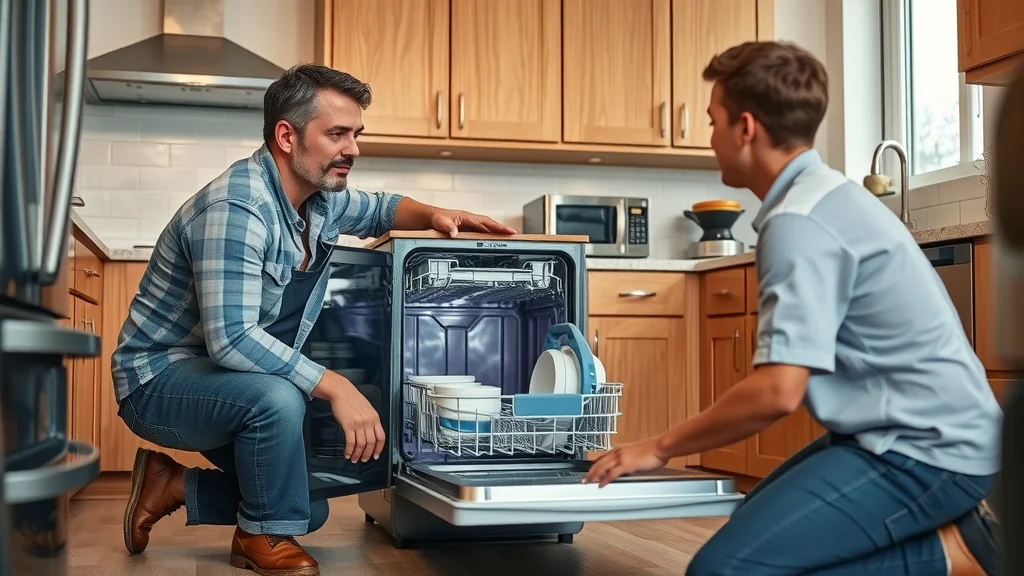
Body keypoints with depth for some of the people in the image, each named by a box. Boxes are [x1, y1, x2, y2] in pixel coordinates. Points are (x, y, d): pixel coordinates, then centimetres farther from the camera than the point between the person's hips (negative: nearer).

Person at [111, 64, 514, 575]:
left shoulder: (321, 197, -2)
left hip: (230, 379, 9)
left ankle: (172, 487, 17)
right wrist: (334, 386, -36)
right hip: (160, 379, -9)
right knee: (276, 397, -37)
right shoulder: (238, 206, -29)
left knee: (311, 504, 9)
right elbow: (231, 340, -35)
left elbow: (378, 209, 20)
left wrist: (433, 215, -1)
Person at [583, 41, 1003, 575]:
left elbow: (777, 391, -25)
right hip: (926, 432, 10)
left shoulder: (800, 222, -19)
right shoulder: (826, 193, 12)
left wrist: (660, 447, -13)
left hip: (925, 449, -10)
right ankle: (941, 532, 13)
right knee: (752, 523, 20)